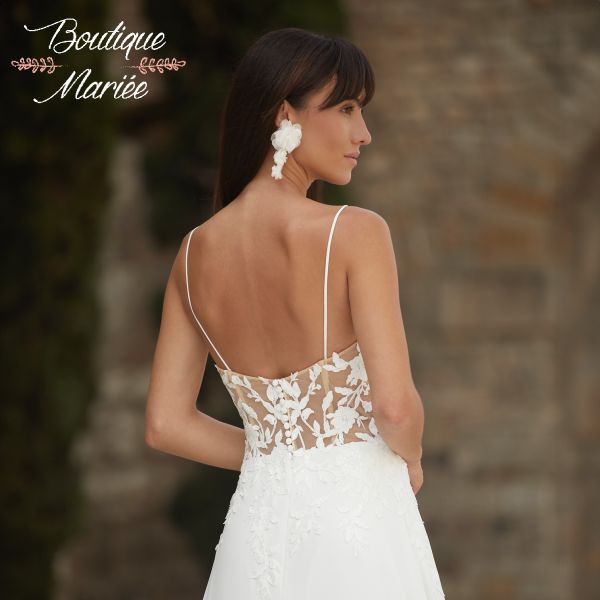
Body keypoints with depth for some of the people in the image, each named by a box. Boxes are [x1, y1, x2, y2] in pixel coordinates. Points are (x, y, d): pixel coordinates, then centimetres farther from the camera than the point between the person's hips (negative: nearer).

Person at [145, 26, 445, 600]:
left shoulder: (195, 252, 1)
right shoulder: (354, 232, -14)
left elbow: (165, 425, 3)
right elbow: (395, 406, -19)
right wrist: (410, 461, 2)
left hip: (259, 519, 5)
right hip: (356, 516, -5)